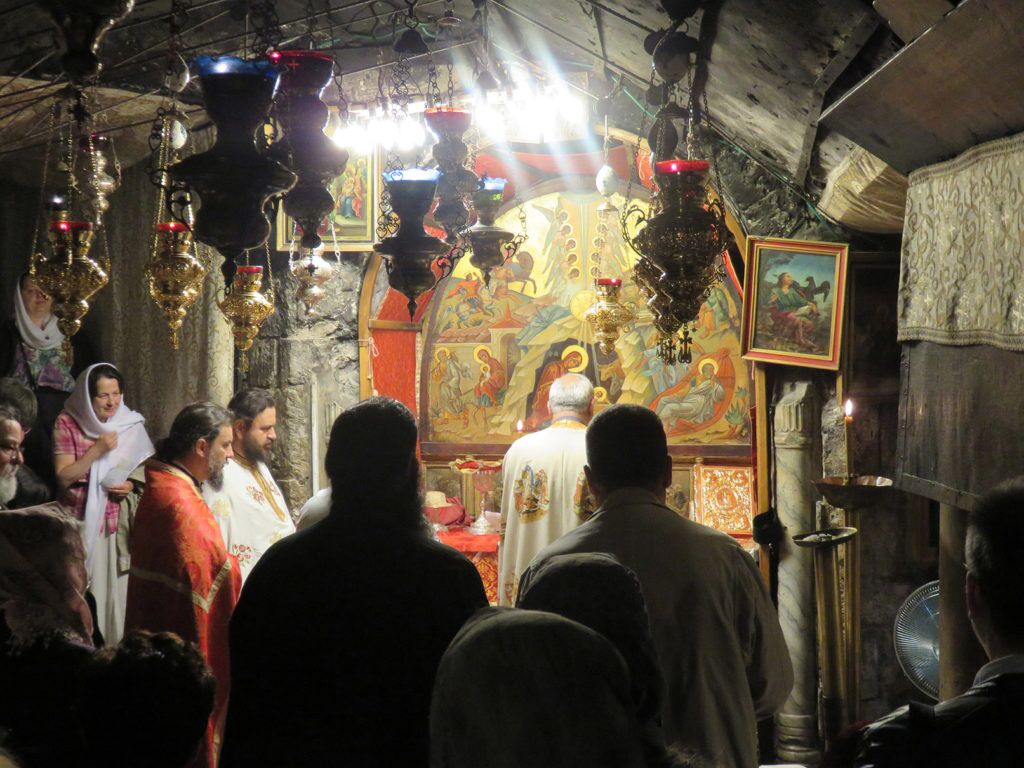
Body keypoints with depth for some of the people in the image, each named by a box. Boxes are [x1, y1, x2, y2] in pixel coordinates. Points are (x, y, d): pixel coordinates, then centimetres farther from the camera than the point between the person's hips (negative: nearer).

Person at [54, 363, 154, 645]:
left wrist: (133, 485, -8)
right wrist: (97, 450, -18)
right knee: (85, 590, -4)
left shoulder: (131, 424, 4)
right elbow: (64, 477, -10)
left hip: (121, 521, 2)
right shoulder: (67, 423, -4)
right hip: (83, 522, -2)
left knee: (119, 587, 3)